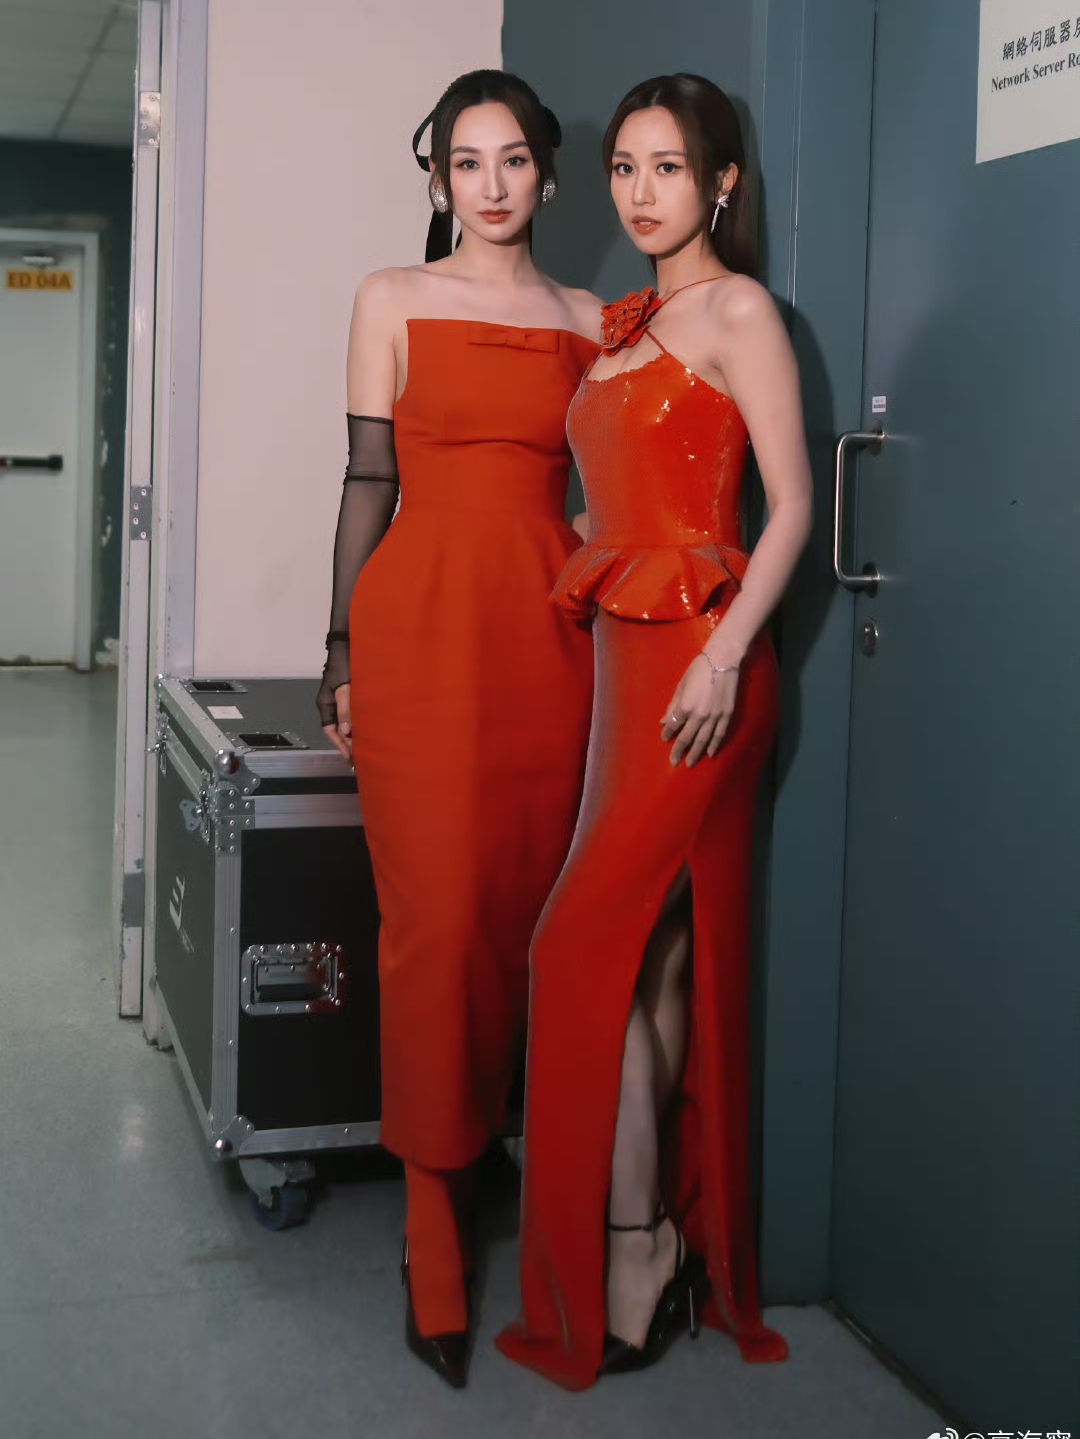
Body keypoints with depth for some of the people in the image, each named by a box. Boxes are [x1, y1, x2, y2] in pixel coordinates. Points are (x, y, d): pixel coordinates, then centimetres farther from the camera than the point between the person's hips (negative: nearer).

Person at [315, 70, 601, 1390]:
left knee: (520, 912, 2)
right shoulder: (393, 301, 9)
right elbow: (368, 481, 5)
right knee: (437, 917, -6)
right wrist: (340, 650, 1)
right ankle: (436, 1236, 4)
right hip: (420, 622, -2)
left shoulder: (588, 322, 15)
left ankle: (468, 1167, 19)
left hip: (548, 633, 3)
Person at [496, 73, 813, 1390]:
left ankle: (625, 1276, 0)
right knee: (660, 960, 9)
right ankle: (674, 1253, 19)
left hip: (694, 658, -8)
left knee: (587, 944, -10)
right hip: (622, 651, 8)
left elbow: (791, 506, -11)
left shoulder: (737, 311, -4)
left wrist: (725, 657, -19)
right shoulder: (626, 328, 20)